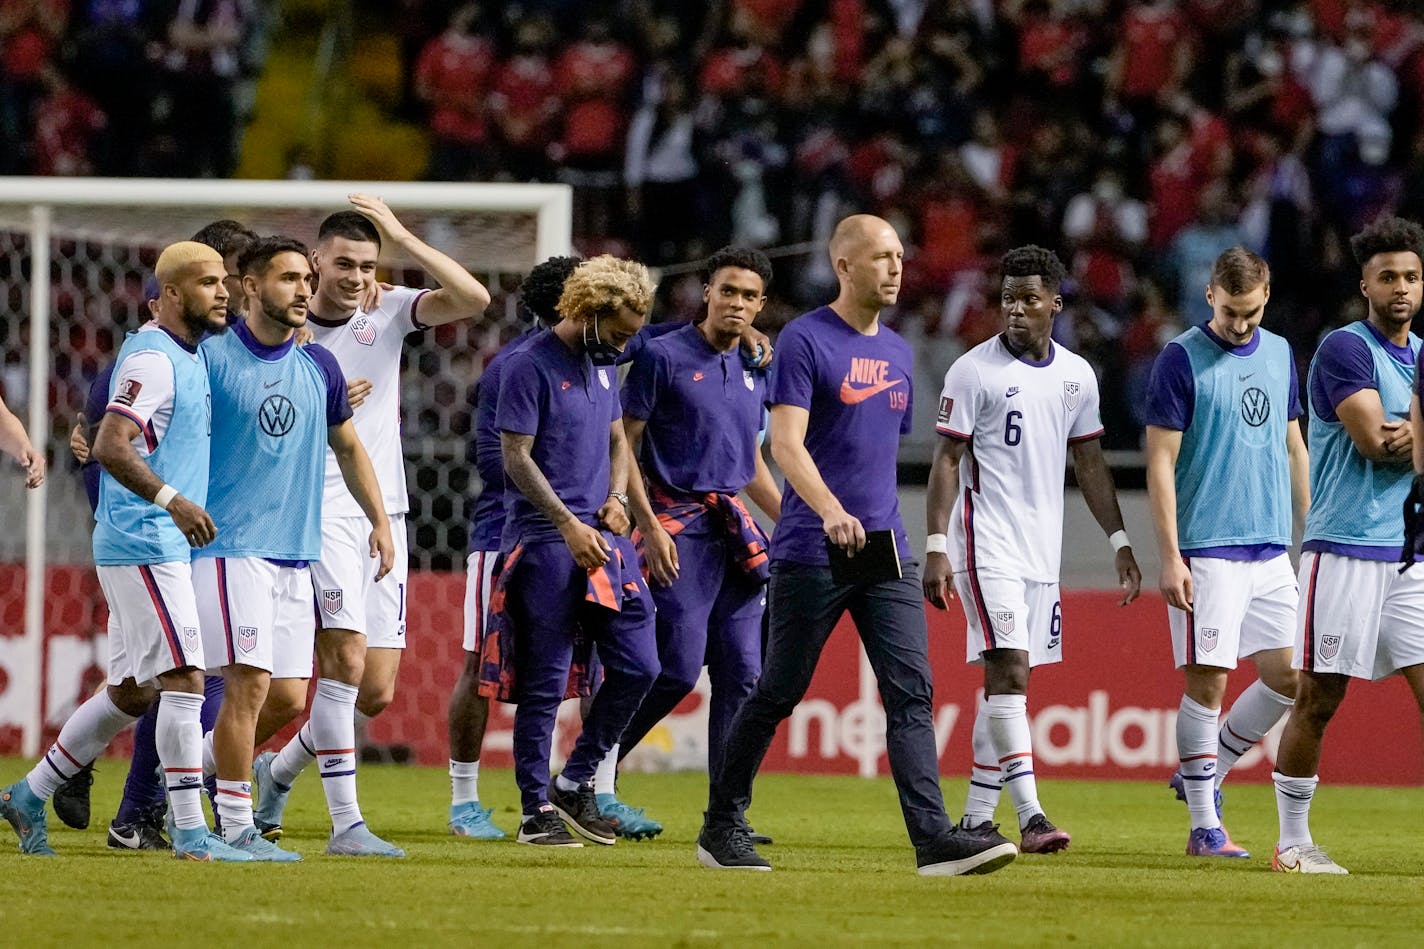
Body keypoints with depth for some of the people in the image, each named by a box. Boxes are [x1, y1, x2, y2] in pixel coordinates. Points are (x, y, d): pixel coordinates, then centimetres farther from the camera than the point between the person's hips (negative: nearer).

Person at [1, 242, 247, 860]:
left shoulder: (188, 356, 17)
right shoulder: (152, 357, -14)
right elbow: (110, 446, -24)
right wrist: (172, 500, -34)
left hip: (166, 546, 10)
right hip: (144, 545, -10)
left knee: (131, 691, 14)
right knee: (184, 680, -13)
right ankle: (190, 834, -13)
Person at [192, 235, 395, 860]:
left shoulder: (319, 367, 12)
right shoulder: (210, 358, -5)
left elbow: (348, 448, 25)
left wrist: (380, 521, 19)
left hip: (296, 551, 6)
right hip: (231, 546, -6)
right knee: (250, 683, -12)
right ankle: (237, 829, -6)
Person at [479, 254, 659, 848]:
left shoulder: (601, 365, 16)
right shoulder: (532, 366, -8)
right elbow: (516, 457, -12)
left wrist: (615, 498, 6)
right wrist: (568, 524, -19)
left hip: (602, 540, 8)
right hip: (545, 541, -8)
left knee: (638, 666, 3)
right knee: (544, 682, -4)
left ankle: (576, 782, 16)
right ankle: (537, 810, 2)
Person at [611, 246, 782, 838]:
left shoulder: (753, 373, 17)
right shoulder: (664, 357, -4)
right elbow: (623, 447, -6)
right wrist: (650, 527, -14)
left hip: (735, 531, 7)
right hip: (679, 528, -7)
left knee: (742, 673, 1)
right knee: (679, 668, -13)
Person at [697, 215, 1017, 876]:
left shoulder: (897, 353, 16)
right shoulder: (805, 340, -7)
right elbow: (786, 442, -17)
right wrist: (832, 512, -32)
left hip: (886, 552, 6)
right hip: (810, 555, -6)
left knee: (911, 692, -7)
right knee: (777, 694, 2)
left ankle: (933, 837, -15)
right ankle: (721, 829, 15)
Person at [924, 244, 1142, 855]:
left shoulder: (1076, 375, 9)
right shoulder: (974, 371, -7)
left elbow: (1090, 463, 18)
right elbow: (947, 460, -7)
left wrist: (1119, 542, 14)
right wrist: (937, 546, -15)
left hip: (1042, 551, 6)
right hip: (986, 545, -6)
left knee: (1007, 679, 9)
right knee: (1008, 670, -16)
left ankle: (977, 818, 14)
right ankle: (1030, 816, -22)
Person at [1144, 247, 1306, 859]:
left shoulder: (1279, 354, 12)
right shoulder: (1182, 360, -6)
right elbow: (1160, 462, -8)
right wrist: (1170, 556, -14)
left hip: (1271, 550, 6)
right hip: (1207, 550, -6)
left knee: (1288, 676, 3)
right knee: (1206, 681, -6)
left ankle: (1208, 771, 21)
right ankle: (1204, 826, -1)